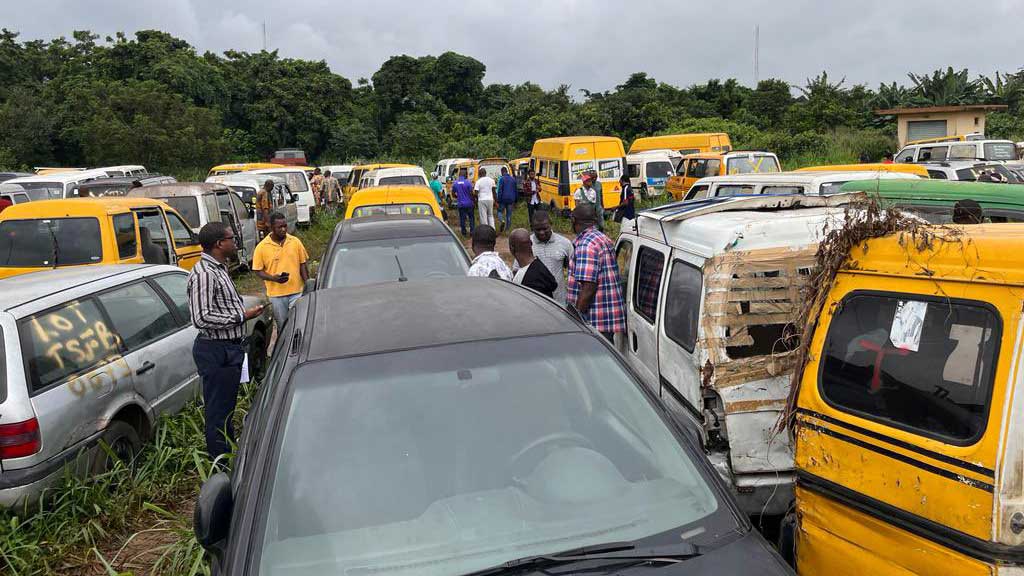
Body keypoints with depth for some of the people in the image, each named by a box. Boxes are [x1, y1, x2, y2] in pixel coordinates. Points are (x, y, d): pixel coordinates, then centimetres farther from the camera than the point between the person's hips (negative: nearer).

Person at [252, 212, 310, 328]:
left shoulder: (295, 242, 2)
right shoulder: (261, 247, -3)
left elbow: (303, 265, 9)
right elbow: (258, 270, 0)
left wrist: (307, 285, 3)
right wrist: (273, 278, -17)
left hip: (297, 292, 1)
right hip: (276, 294, 0)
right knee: (282, 326, 12)